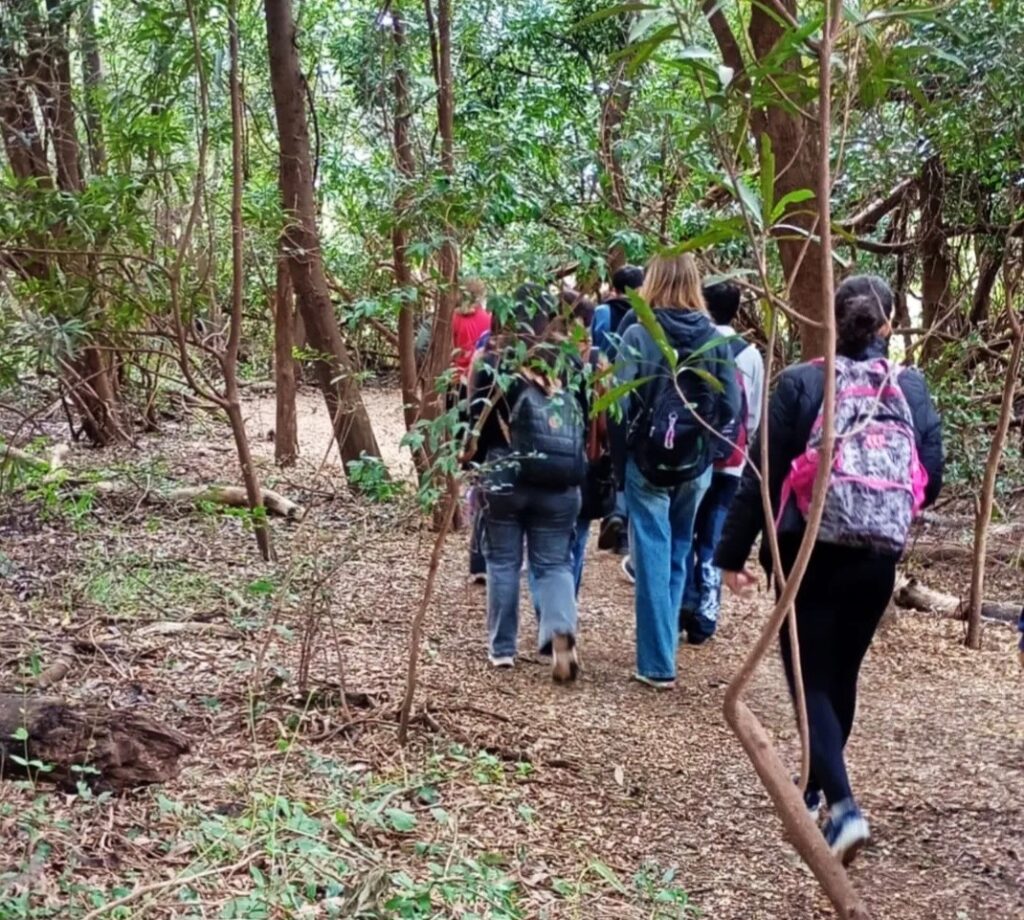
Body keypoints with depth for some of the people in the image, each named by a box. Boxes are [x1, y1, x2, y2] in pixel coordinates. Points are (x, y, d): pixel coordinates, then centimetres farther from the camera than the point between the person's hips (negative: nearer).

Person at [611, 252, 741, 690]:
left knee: (653, 559, 2)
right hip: (696, 464, 3)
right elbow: (731, 405, -3)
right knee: (677, 557, 18)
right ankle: (662, 650, 29)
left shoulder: (639, 334, -10)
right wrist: (702, 433, 13)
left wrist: (619, 462, -2)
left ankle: (658, 664, 3)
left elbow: (621, 403, -12)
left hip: (647, 462, -3)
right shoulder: (716, 338, -2)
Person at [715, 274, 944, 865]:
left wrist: (733, 553, 0)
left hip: (809, 552, -3)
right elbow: (931, 482, 1)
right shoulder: (913, 389, 1)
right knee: (842, 674, 19)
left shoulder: (800, 384, -7)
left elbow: (761, 475, -7)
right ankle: (815, 787, 35)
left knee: (810, 678, 4)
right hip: (878, 558, 3)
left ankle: (843, 806, -12)